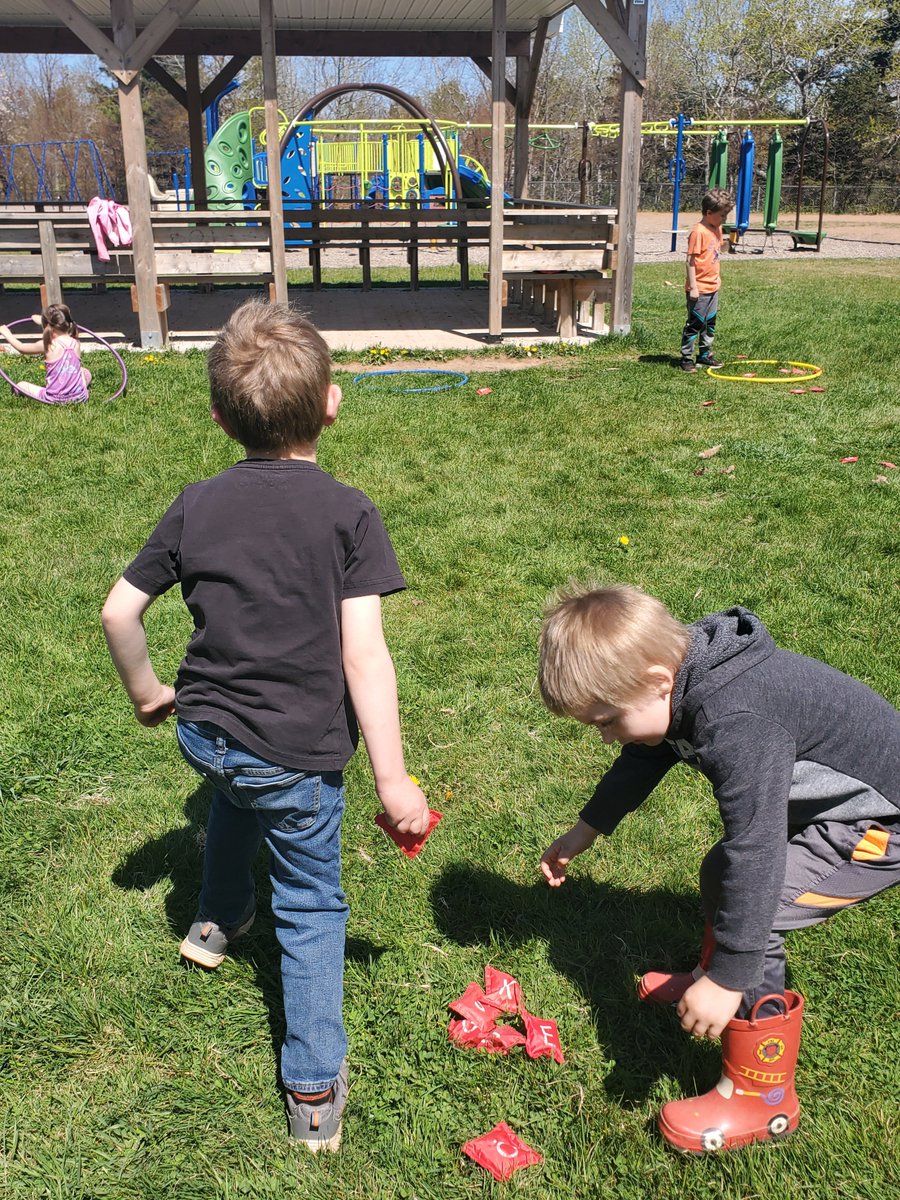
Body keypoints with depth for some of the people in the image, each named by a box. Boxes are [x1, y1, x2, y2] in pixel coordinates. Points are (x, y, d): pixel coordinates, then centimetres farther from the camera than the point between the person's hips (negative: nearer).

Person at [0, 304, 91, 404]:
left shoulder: (47, 345, -14)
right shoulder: (75, 343, -2)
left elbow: (21, 348, 5)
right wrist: (43, 321, 38)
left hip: (54, 399, -2)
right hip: (79, 397, 2)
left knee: (20, 385, 18)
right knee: (86, 372, 33)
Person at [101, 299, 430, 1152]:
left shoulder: (196, 506, -2)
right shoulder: (347, 512, -15)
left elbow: (118, 610, 1)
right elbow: (363, 653, -21)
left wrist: (145, 690, 19)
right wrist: (392, 778, -16)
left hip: (202, 731, 5)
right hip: (300, 751, -4)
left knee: (236, 796, 39)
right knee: (311, 908, 14)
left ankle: (219, 919, 61)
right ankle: (314, 1091, 22)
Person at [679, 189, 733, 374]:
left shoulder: (717, 229, 10)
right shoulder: (698, 231, -18)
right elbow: (690, 260, -18)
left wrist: (716, 281, 19)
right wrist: (693, 287, -20)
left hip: (713, 287, 9)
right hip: (699, 289, -9)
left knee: (710, 323, 15)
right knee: (695, 324, -2)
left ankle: (705, 355, 26)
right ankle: (686, 358, 6)